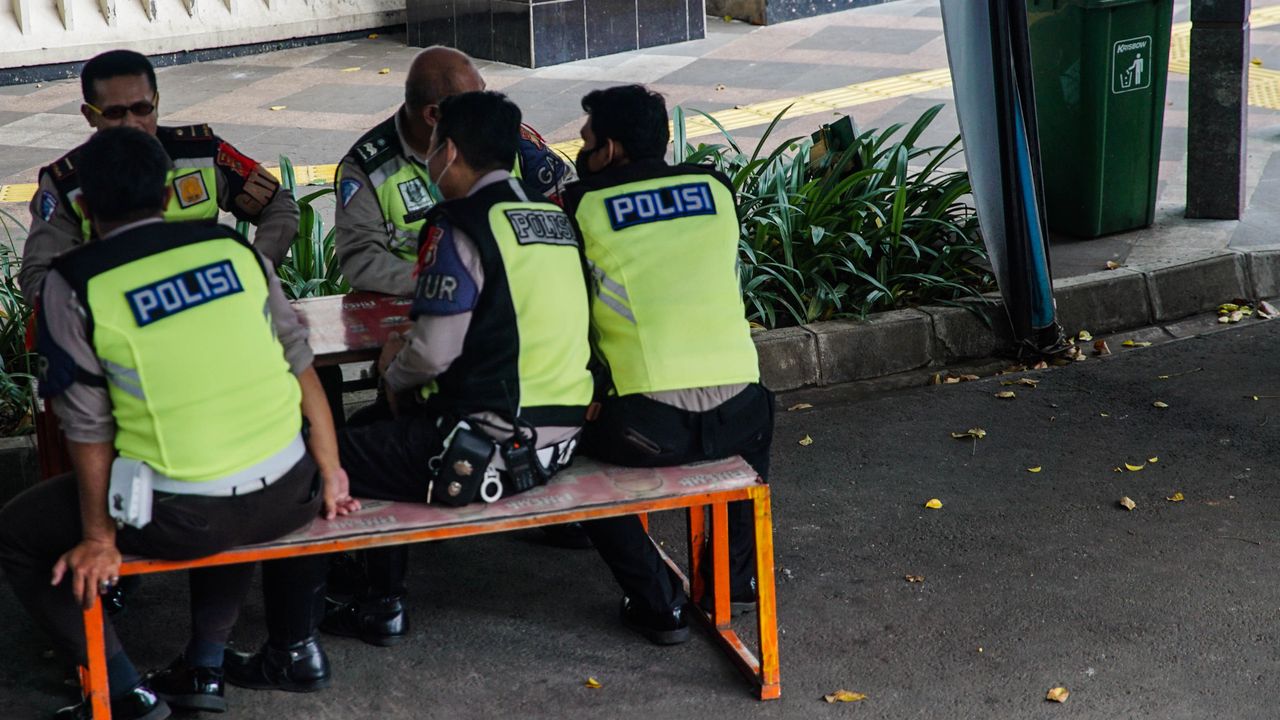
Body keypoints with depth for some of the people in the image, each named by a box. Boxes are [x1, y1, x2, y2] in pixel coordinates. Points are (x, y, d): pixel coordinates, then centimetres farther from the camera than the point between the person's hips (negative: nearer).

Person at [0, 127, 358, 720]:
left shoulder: (73, 285, -6)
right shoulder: (234, 248, 4)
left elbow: (88, 426, -5)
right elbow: (301, 365, 6)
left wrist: (98, 538, 4)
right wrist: (330, 476, 14)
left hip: (184, 517, -4)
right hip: (289, 496, 5)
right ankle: (204, 666, 32)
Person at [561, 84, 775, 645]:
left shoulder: (582, 205, 3)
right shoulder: (715, 188, 13)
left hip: (647, 429, -4)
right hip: (736, 419, 4)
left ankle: (657, 604, 17)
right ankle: (737, 576, 37)